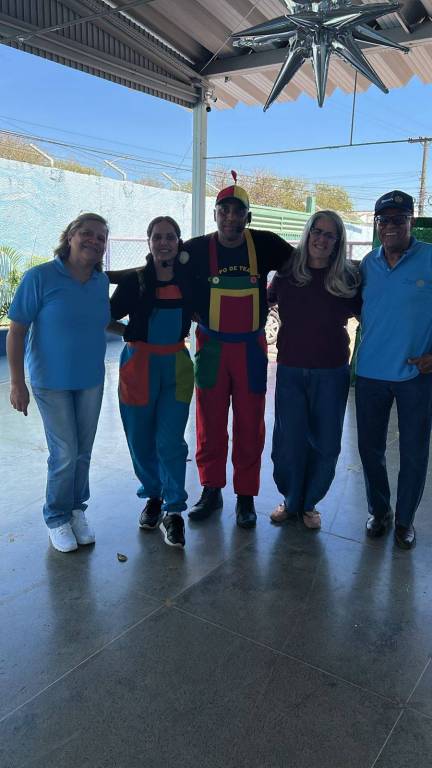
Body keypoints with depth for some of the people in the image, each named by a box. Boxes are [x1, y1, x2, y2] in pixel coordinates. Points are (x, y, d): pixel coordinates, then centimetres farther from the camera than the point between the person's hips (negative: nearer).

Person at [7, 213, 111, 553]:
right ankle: (57, 517, 22)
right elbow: (16, 332, -12)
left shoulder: (101, 281, 1)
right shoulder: (40, 277, -14)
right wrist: (17, 383, -14)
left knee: (83, 451, 12)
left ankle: (76, 509, 33)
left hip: (91, 380, 5)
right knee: (65, 453, -2)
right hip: (51, 382, -4)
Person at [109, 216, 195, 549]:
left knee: (170, 441, -5)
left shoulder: (188, 279, 4)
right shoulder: (135, 280, -1)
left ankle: (173, 510, 6)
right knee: (141, 439, 7)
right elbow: (110, 315, 2)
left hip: (176, 365, 0)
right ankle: (153, 496, 28)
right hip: (139, 363, 0)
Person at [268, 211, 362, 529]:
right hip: (290, 371, 0)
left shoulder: (348, 277, -1)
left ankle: (309, 503, 30)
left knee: (325, 443, 8)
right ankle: (290, 500, 29)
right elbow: (265, 300, 17)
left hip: (331, 373, 0)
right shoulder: (288, 271, 1)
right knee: (289, 441, 4)